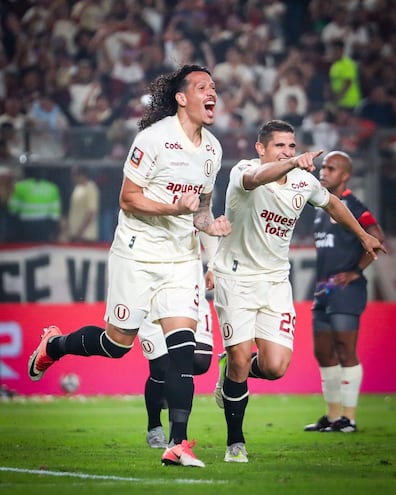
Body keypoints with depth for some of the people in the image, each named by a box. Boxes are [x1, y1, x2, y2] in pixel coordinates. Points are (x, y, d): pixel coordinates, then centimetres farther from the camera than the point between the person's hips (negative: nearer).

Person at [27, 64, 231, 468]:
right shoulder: (154, 138, -14)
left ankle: (177, 444, -10)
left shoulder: (212, 149, 8)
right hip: (138, 253, -5)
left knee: (183, 344, -9)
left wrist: (209, 223, -1)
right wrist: (175, 208, -26)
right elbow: (128, 199, -14)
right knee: (118, 343, 4)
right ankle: (53, 346, 35)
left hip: (181, 257, 5)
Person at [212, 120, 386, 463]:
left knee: (275, 367, -10)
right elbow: (256, 178, -44)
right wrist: (293, 164, -63)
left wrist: (364, 236, 33)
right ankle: (235, 442, 10)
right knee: (241, 361, -9)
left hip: (275, 280, 4)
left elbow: (332, 203, 22)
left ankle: (232, 370, 26)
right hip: (236, 277, -4)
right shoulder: (243, 171, -17)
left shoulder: (305, 181, -1)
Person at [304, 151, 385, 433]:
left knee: (346, 353, -7)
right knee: (323, 353, 11)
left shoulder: (352, 207, -10)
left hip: (346, 290, -9)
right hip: (324, 291, 9)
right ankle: (333, 415, 19)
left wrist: (356, 272, -18)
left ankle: (348, 418, -4)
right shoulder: (322, 208, 16)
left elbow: (377, 240, -18)